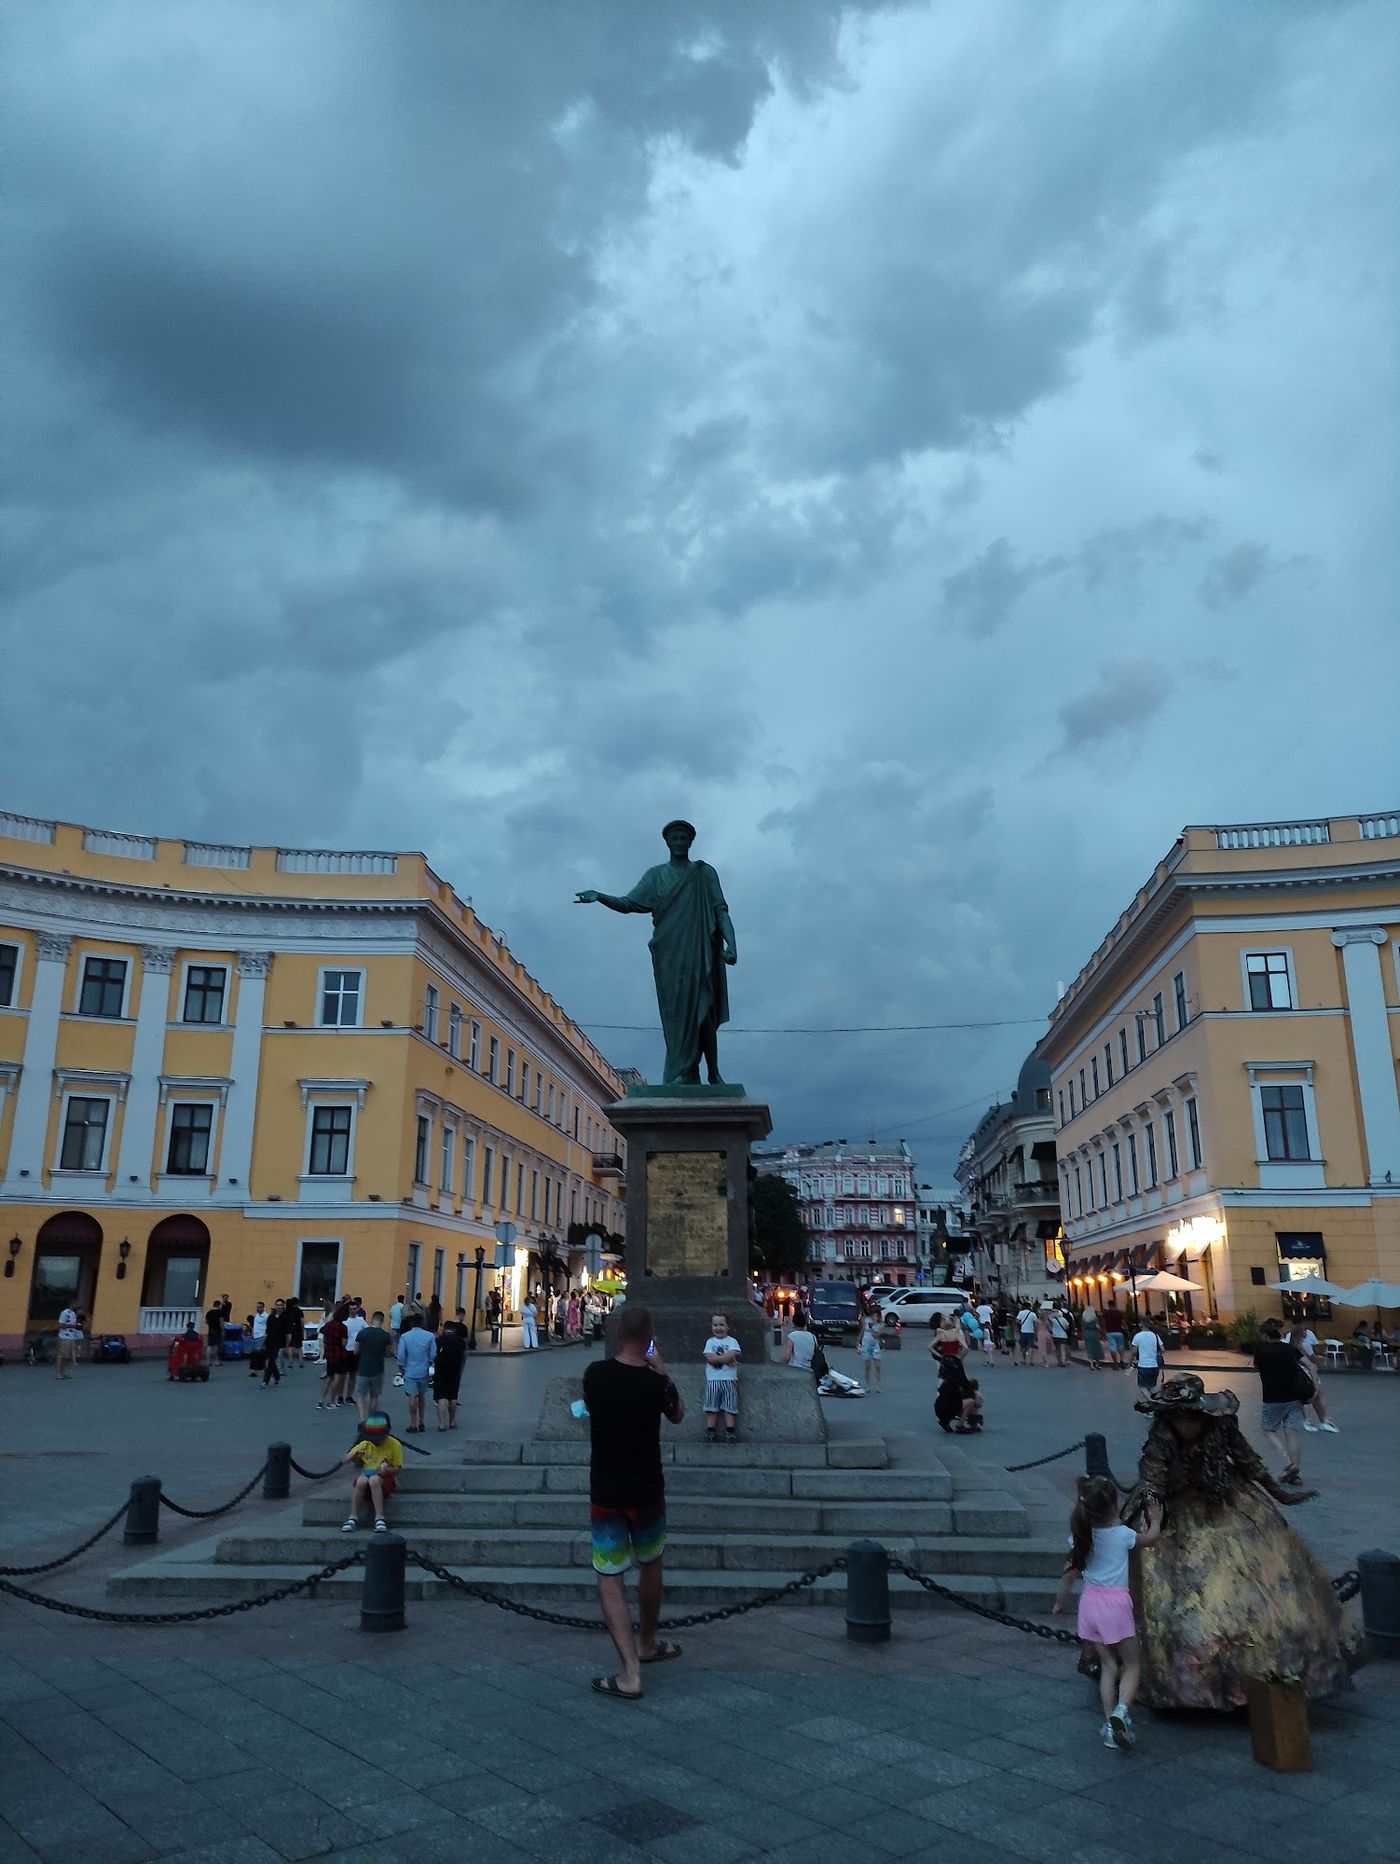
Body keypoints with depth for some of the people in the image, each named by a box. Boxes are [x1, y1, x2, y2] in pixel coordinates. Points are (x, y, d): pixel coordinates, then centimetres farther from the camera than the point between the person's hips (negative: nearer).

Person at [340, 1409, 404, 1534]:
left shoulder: (394, 1445, -3)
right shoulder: (365, 1444, 6)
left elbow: (397, 1468, 0)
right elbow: (346, 1459, 8)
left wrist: (386, 1470, -22)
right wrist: (354, 1454, -15)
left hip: (385, 1478, -3)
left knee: (374, 1480, -38)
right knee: (361, 1481, -35)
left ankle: (380, 1518, -38)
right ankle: (353, 1517, -28)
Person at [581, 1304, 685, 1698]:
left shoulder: (596, 1374, -12)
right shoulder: (656, 1383, -15)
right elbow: (677, 1415, 6)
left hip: (605, 1495, 0)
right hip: (647, 1493, 0)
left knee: (610, 1579, 3)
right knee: (650, 1566, 22)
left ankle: (630, 1673, -4)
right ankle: (648, 1644, 39)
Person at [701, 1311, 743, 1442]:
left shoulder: (732, 1341, 5)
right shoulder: (710, 1341, 8)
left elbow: (732, 1355, -14)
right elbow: (709, 1359, -7)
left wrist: (716, 1357, -13)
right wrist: (726, 1358, -12)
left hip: (729, 1379, -1)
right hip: (713, 1379, 1)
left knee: (730, 1407, -2)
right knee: (711, 1407, 0)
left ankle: (730, 1432, 0)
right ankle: (710, 1431, 3)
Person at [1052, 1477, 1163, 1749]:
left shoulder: (1081, 1536, -1)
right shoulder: (1122, 1534, -9)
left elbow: (1070, 1573, 5)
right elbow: (1150, 1539, 12)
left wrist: (1059, 1603, 18)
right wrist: (1155, 1521, 32)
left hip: (1089, 1602, 4)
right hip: (1115, 1603, -4)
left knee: (1108, 1665, 15)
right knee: (1132, 1664, 9)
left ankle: (1109, 1724, 10)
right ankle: (1121, 1711, -14)